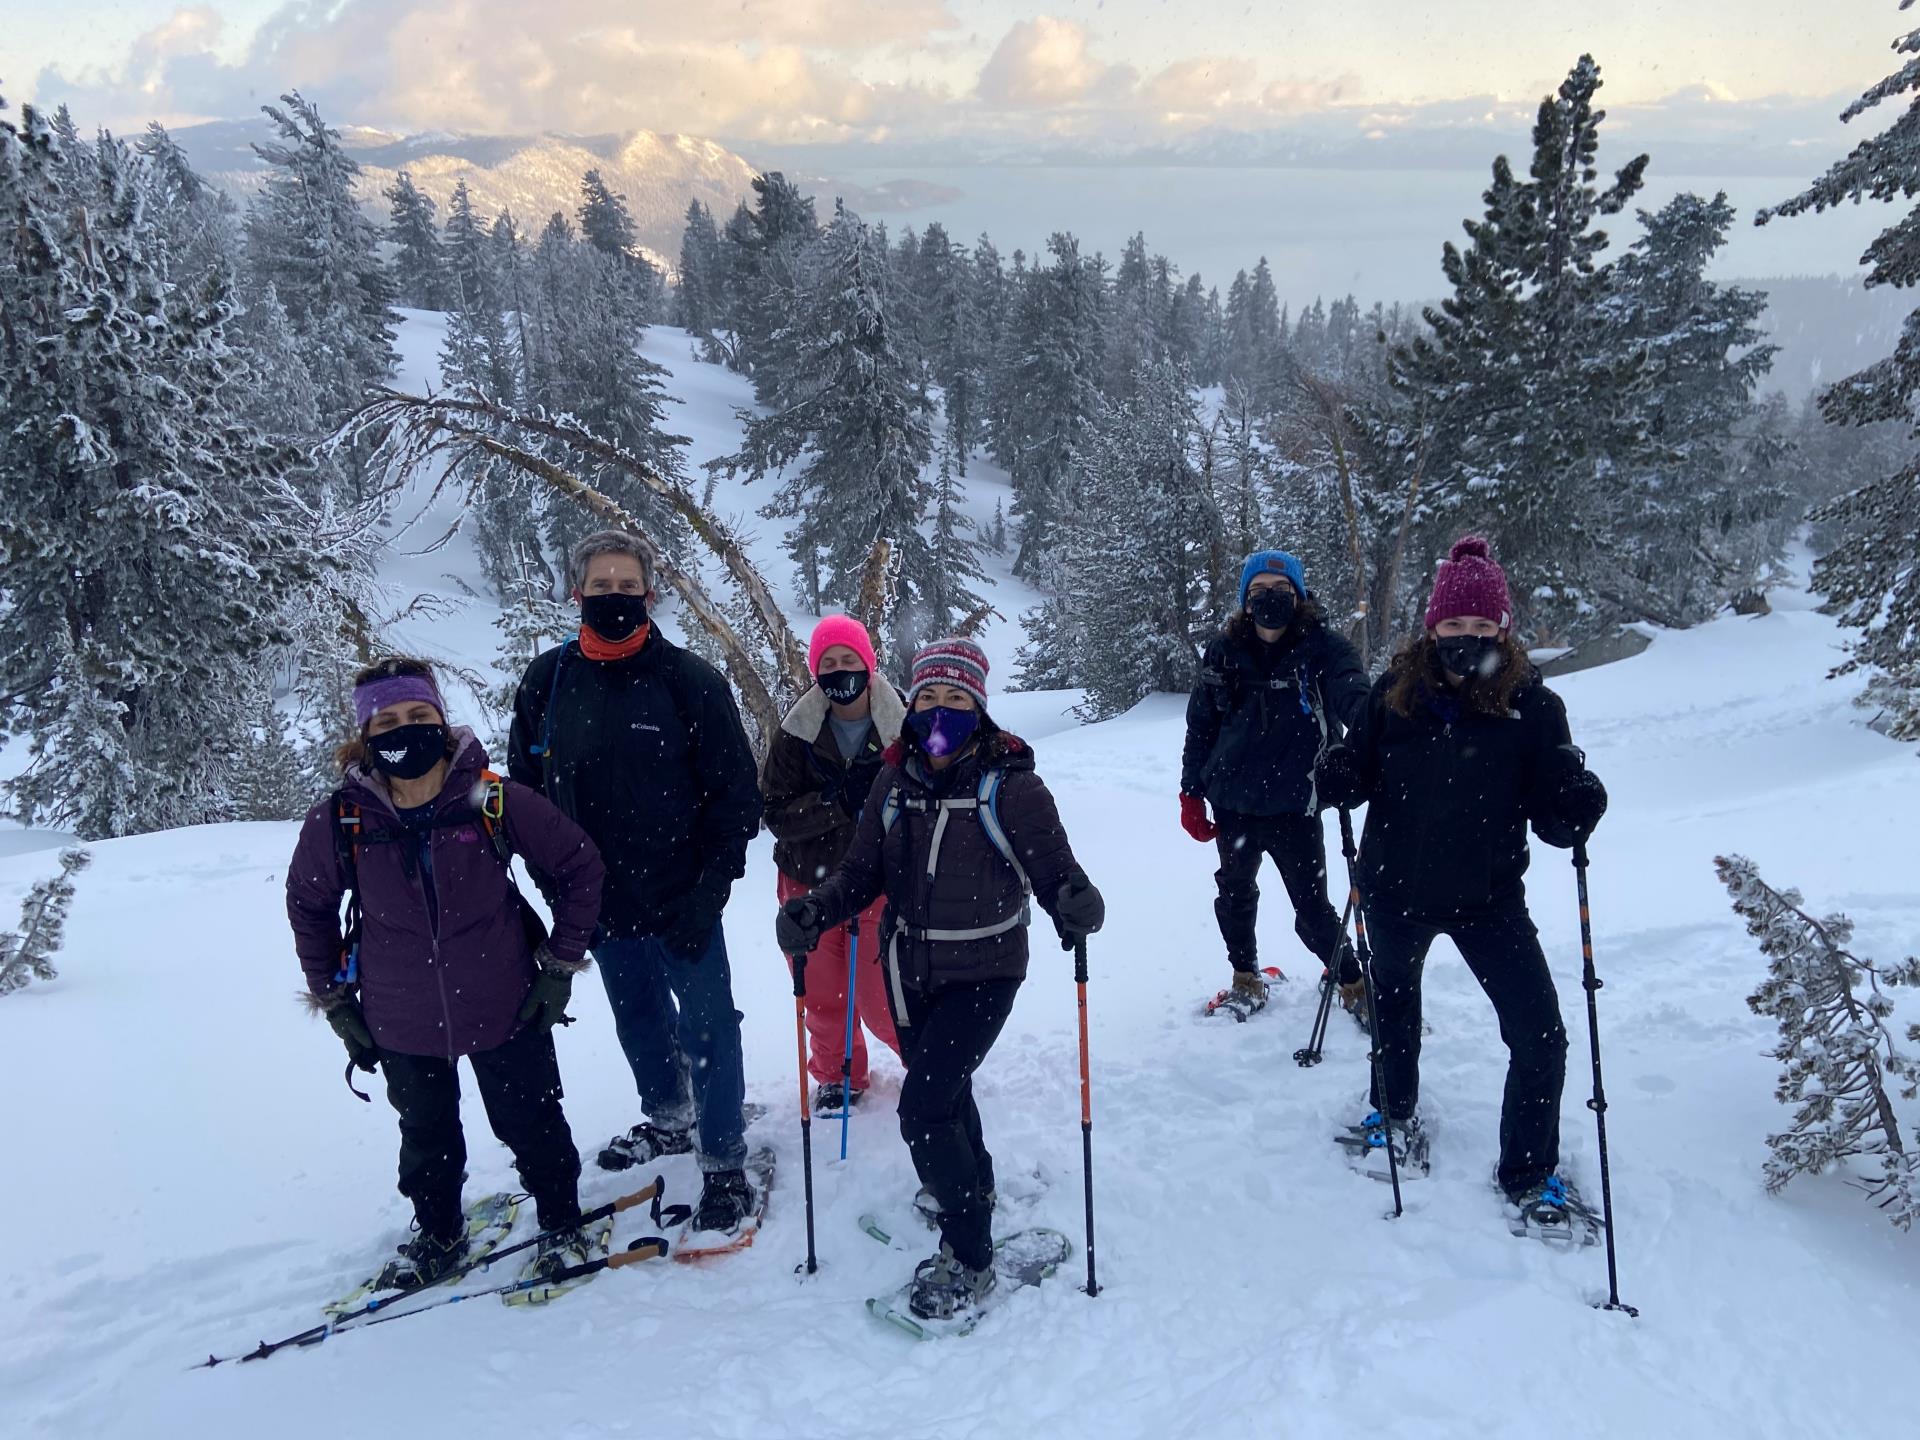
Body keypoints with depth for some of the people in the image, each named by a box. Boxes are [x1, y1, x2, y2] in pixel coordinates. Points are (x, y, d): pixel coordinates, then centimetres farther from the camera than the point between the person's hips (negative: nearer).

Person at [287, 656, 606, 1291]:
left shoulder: (494, 800, -17)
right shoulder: (339, 821, -13)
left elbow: (579, 865, -6)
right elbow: (308, 906, 6)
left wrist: (560, 965, -5)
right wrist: (334, 999, 6)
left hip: (506, 1011, -2)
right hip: (403, 1026, 2)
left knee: (531, 1124, 15)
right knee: (426, 1138, 22)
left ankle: (562, 1225, 40)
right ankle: (438, 1237, 47)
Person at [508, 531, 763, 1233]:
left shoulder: (688, 680, -10)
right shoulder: (548, 681, 0)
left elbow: (736, 791, -8)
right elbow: (523, 789, 9)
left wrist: (711, 888, -14)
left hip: (680, 902, -4)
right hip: (600, 904, 4)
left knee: (705, 1028, 4)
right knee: (637, 1020, 22)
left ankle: (723, 1164, 19)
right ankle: (669, 1120, 44)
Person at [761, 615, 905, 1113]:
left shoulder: (902, 725, -9)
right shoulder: (796, 732, -4)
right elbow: (776, 812, -9)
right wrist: (837, 804, -23)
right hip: (809, 883, 3)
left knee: (882, 1001, -1)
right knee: (823, 997, 14)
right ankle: (837, 1076, 39)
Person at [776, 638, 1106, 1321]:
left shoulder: (1008, 784, -15)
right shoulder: (896, 779, -1)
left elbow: (1054, 869, -16)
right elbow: (863, 872, 3)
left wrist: (1076, 904, -38)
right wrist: (812, 911, -14)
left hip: (983, 973, -5)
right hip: (910, 969, 6)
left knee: (923, 1106, -14)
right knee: (944, 1093, 23)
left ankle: (969, 1258, 4)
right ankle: (974, 1189, 52)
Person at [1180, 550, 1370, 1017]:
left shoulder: (1322, 647, -9)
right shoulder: (1222, 652, -1)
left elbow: (1351, 693, -27)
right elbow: (1201, 725, 7)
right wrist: (1191, 795, 7)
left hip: (1295, 806, -3)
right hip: (1233, 805, 3)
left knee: (1312, 910, 1)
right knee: (1234, 894, 19)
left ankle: (1354, 983, 26)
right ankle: (1246, 978, 42)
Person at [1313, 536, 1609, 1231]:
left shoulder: (1530, 704, -14)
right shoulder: (1395, 692, -10)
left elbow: (1554, 814, -12)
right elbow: (1359, 774, -1)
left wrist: (1581, 805, -34)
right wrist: (1334, 776, -23)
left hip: (1489, 898, -1)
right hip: (1396, 889, 2)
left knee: (1540, 1037, -6)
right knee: (1394, 1005, 24)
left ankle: (1530, 1173, 20)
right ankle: (1394, 1113, 54)